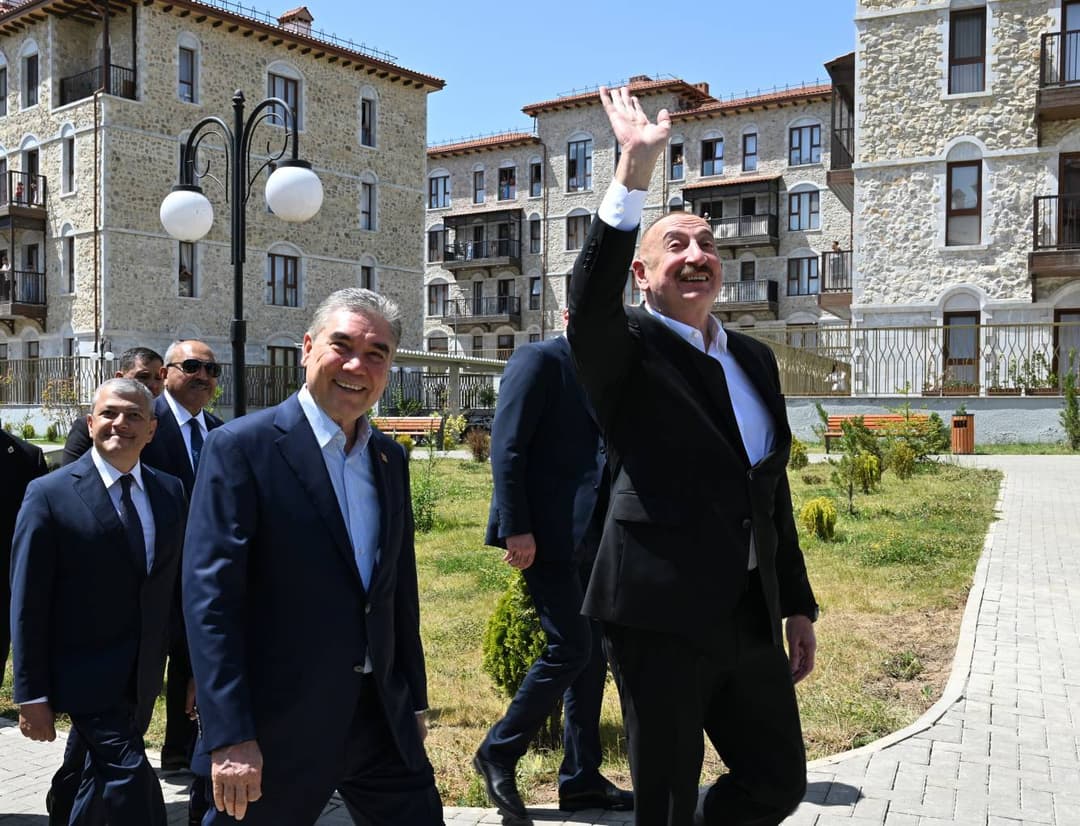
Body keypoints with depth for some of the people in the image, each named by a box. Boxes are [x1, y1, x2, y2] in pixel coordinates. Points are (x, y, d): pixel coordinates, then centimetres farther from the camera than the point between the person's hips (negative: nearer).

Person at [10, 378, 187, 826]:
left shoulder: (171, 491, 4)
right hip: (88, 679, -5)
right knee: (131, 781, -11)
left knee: (104, 781, 20)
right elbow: (27, 603, -9)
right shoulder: (49, 494, -9)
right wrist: (32, 694, -10)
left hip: (143, 680, 5)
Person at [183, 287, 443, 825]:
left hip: (380, 716, 6)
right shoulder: (242, 447, -11)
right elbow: (209, 596, -15)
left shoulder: (390, 458, 9)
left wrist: (414, 701, 16)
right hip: (278, 725, -6)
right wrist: (229, 737, -19)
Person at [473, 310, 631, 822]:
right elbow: (507, 448, -14)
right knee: (569, 648, -9)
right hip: (546, 534, -8)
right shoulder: (539, 359, -7)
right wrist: (516, 528, -20)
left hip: (589, 536, 8)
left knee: (591, 654, 9)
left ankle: (581, 779, 20)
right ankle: (498, 752, 11)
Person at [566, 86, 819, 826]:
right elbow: (590, 299, -29)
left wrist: (798, 605, 16)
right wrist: (635, 174, -35)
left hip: (751, 617, 6)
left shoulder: (754, 359, 13)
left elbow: (773, 493, 16)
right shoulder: (627, 351, -5)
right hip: (662, 614, -6)